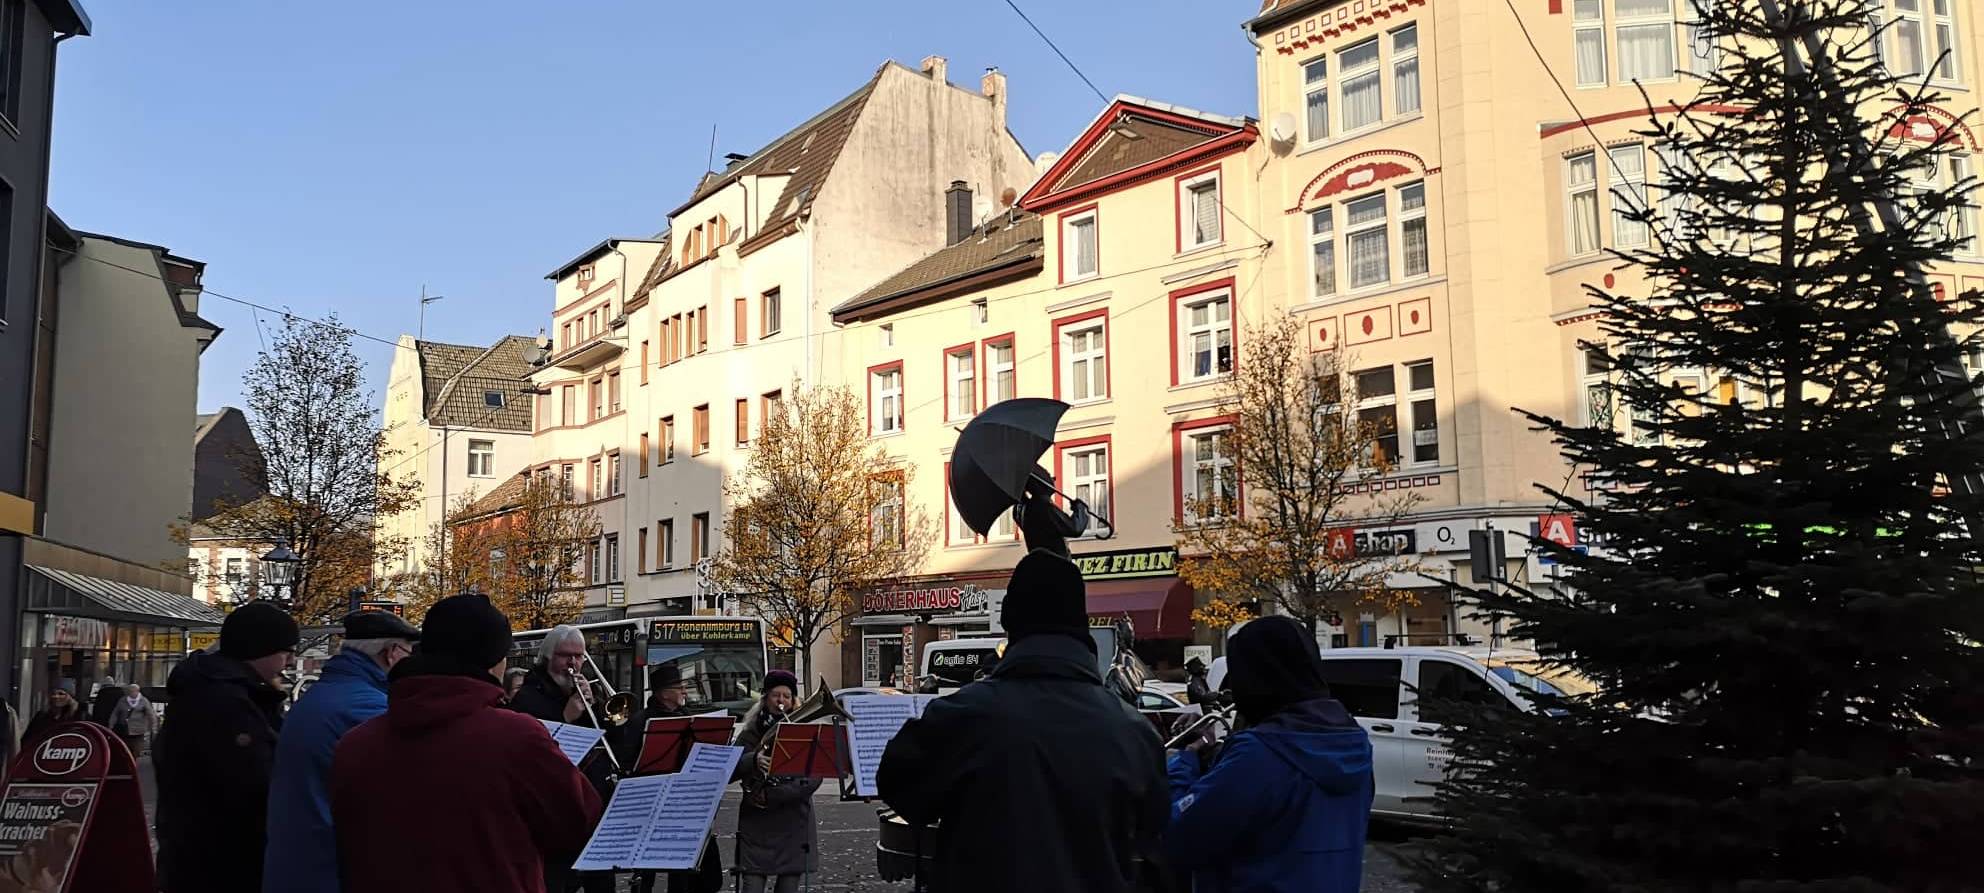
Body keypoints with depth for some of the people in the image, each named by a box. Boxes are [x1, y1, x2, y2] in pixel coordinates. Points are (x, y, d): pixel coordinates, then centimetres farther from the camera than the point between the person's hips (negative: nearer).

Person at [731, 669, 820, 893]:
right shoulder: (751, 732, 4)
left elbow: (813, 779, -8)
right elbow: (730, 771, -4)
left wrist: (772, 796, -16)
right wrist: (753, 760, -24)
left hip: (794, 825, 1)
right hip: (756, 825, 0)